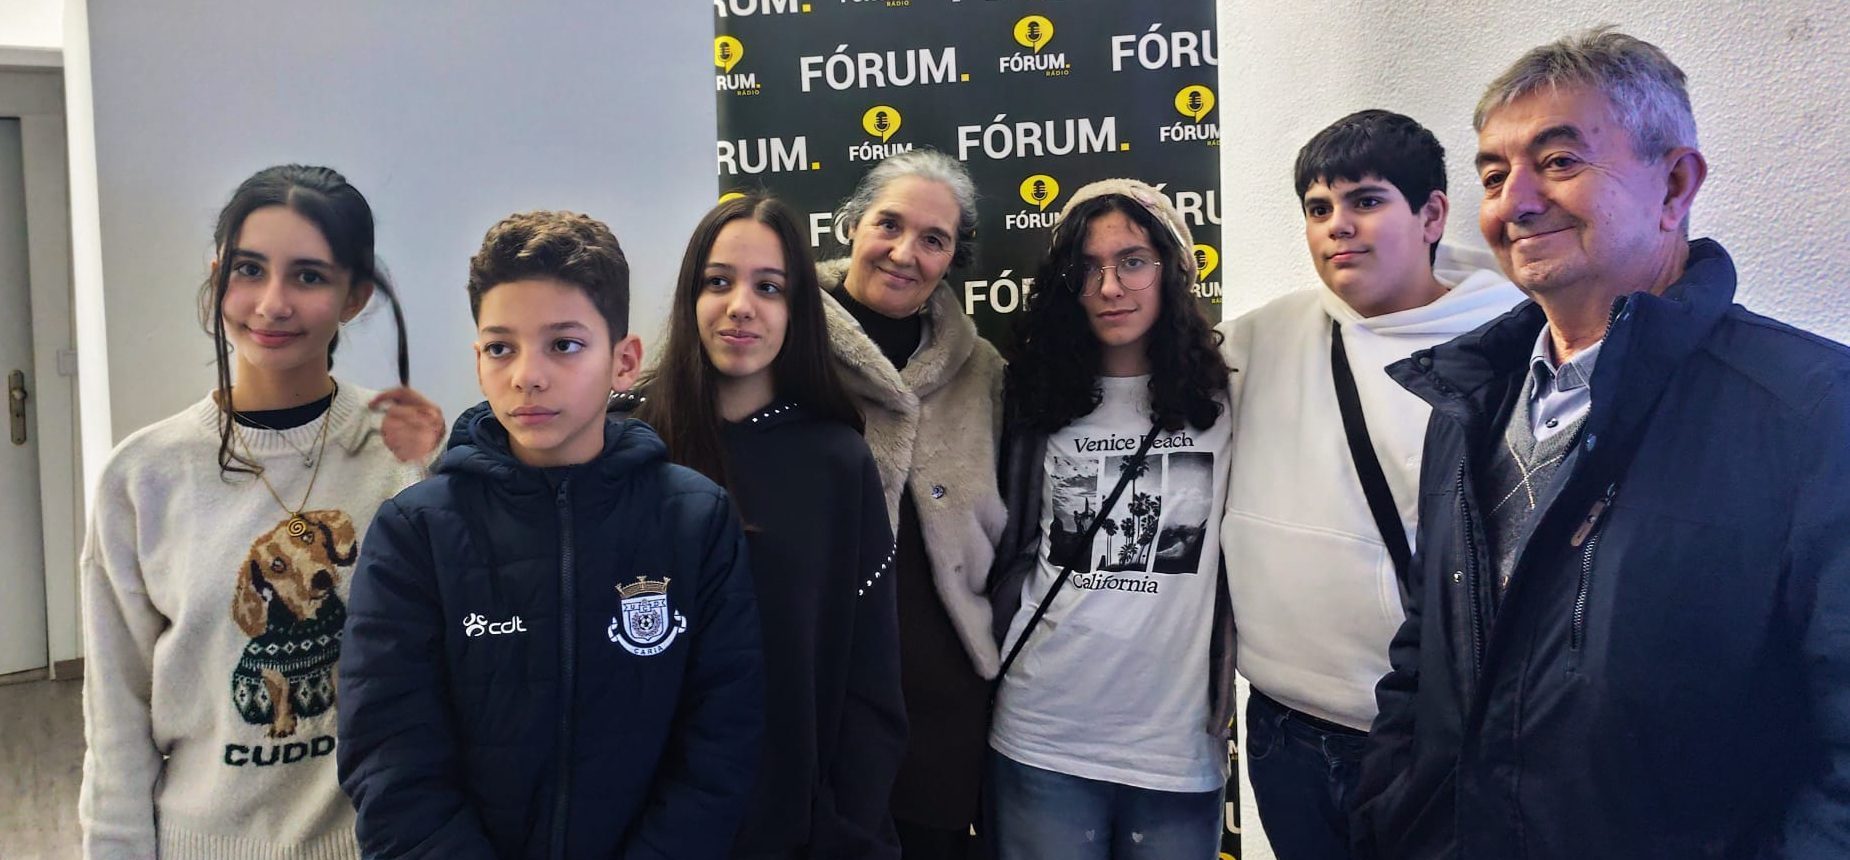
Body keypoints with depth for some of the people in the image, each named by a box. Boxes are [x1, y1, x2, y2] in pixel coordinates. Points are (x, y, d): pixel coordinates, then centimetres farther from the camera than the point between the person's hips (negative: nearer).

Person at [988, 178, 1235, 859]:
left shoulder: (1225, 405, -1)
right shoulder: (1039, 401, 5)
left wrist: (1229, 698, -1)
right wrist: (1000, 658, 3)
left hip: (1180, 747, -1)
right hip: (1040, 739, 1)